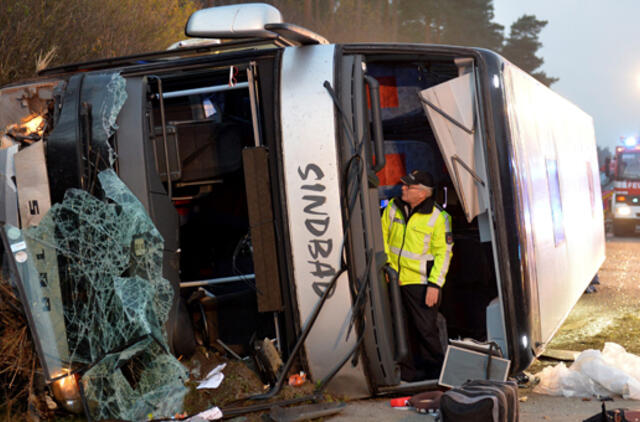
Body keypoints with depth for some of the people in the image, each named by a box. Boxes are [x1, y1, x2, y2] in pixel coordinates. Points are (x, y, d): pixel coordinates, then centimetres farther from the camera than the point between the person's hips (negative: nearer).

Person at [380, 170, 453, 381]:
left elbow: (443, 253, -9)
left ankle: (437, 370, 12)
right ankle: (410, 372, 23)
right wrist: (386, 263, 4)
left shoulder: (438, 217, -11)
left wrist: (435, 284, -14)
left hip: (421, 282, -5)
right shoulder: (393, 207, 3)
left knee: (426, 329, -4)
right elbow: (382, 235, 14)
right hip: (394, 280, 5)